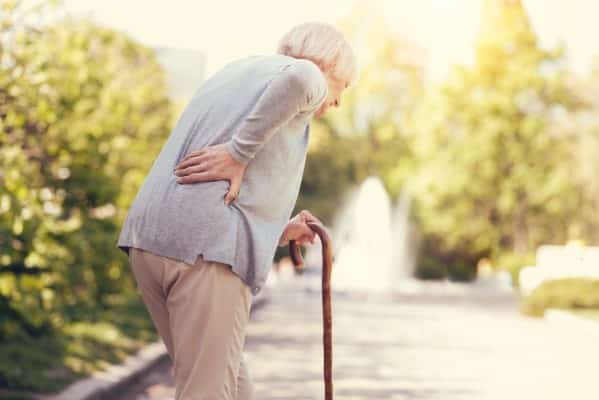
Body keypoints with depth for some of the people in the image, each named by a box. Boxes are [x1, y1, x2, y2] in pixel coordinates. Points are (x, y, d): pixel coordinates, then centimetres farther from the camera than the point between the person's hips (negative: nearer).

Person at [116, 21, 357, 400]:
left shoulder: (233, 75, 31)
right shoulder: (298, 73, 6)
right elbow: (299, 79, -23)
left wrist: (279, 231, 29)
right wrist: (239, 153, -16)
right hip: (207, 246, -8)